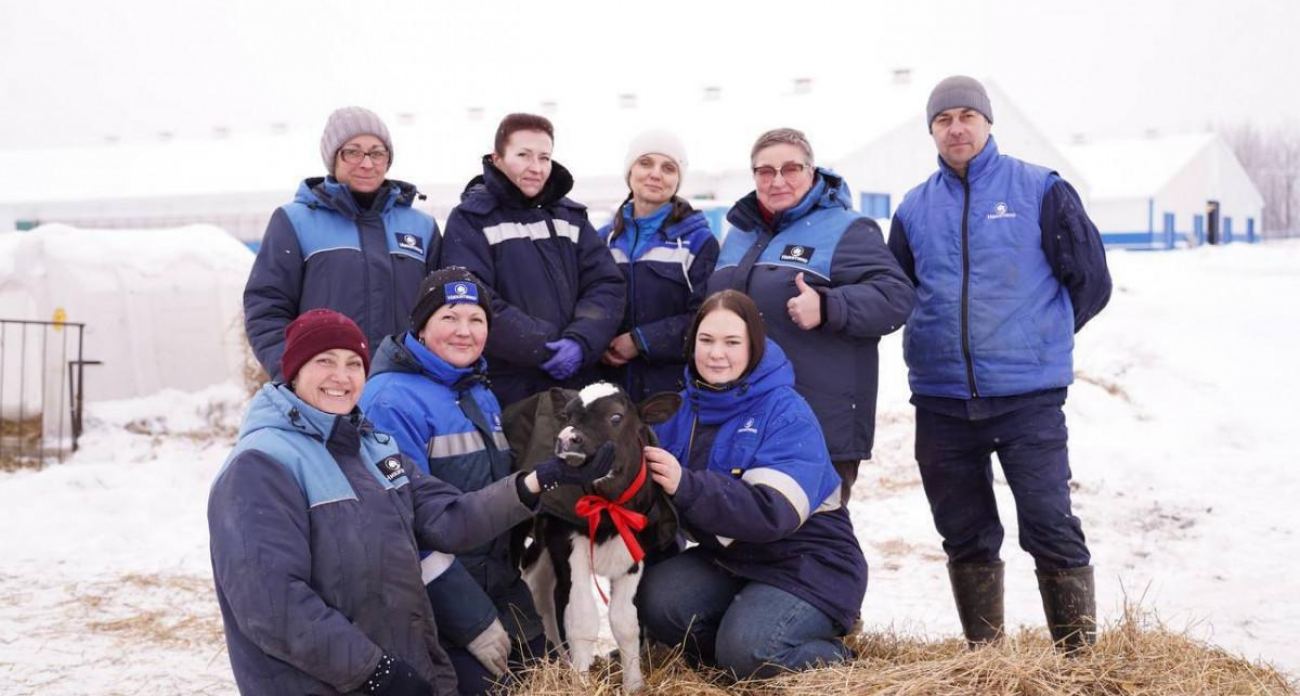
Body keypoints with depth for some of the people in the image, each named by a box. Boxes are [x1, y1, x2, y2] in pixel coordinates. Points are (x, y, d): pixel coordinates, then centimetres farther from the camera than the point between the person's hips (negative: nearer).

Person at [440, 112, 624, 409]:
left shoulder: (570, 216, 15)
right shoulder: (470, 219, 0)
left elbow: (606, 286, 5)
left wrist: (579, 341, -13)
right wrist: (543, 348, -17)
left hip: (575, 385, 4)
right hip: (503, 389, -4)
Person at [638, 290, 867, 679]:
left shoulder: (787, 415, -18)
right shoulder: (684, 407, 3)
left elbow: (773, 511, -31)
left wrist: (687, 486, -43)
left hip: (807, 563, -6)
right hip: (731, 557, 6)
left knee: (746, 654, -27)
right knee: (658, 600, -21)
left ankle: (832, 657, 2)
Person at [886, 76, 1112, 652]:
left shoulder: (1040, 189, 0)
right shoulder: (914, 208, 11)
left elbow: (1091, 279, 3)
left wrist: (1042, 338, 10)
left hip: (1028, 398, -4)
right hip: (941, 404, 4)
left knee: (1050, 527, -7)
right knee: (965, 536, 11)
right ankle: (983, 655, 24)